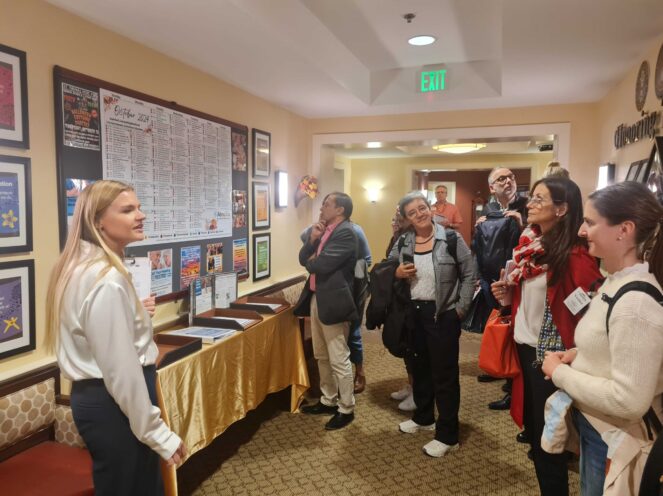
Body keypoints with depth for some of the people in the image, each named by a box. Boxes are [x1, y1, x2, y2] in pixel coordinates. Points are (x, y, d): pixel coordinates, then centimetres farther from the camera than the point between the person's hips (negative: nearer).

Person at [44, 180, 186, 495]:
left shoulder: (81, 266, 8)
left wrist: (134, 316, 9)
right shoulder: (106, 279, -24)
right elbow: (121, 368, -26)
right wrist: (157, 432, -20)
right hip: (113, 404, -10)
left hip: (93, 396, 10)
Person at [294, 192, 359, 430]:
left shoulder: (345, 233, -16)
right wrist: (312, 239, -6)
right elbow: (304, 259, 11)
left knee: (339, 360, 1)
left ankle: (346, 409, 16)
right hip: (316, 298, 10)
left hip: (333, 302, -10)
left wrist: (311, 261, -1)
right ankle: (328, 400, 35)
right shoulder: (324, 229, 14)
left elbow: (321, 265, -23)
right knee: (322, 356, 19)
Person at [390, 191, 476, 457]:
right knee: (419, 367, 20)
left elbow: (469, 274, -4)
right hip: (413, 313, 5)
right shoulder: (402, 243, 3)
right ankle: (423, 417, 40)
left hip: (443, 315, -5)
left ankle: (448, 435, 15)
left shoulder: (451, 238, -9)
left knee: (445, 373, 3)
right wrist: (396, 273, -9)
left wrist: (461, 308, -9)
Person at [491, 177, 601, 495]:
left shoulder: (574, 256, -18)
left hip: (549, 354, -7)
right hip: (525, 348, 8)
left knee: (547, 437, 7)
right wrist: (507, 294, 0)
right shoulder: (530, 244, 6)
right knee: (532, 428, 19)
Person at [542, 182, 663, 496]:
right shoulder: (616, 282, 1)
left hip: (614, 442, -9)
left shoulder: (636, 303, -29)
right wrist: (578, 354, -1)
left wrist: (560, 373, -20)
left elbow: (629, 400, -30)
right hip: (595, 426, 9)